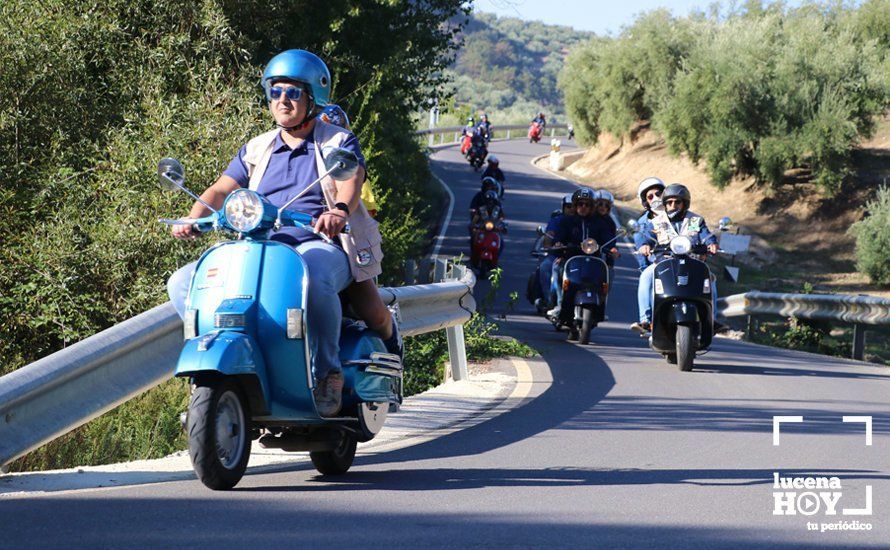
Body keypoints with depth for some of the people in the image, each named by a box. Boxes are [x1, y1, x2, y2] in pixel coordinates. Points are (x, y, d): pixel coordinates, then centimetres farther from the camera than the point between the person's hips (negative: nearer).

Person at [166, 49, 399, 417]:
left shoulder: (339, 143, 8)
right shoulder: (257, 149, 21)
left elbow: (351, 181, -12)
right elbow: (221, 190, 10)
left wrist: (339, 211, -37)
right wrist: (194, 218, -13)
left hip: (322, 246, -5)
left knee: (313, 278, -43)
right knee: (183, 284, -13)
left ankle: (327, 374, -25)